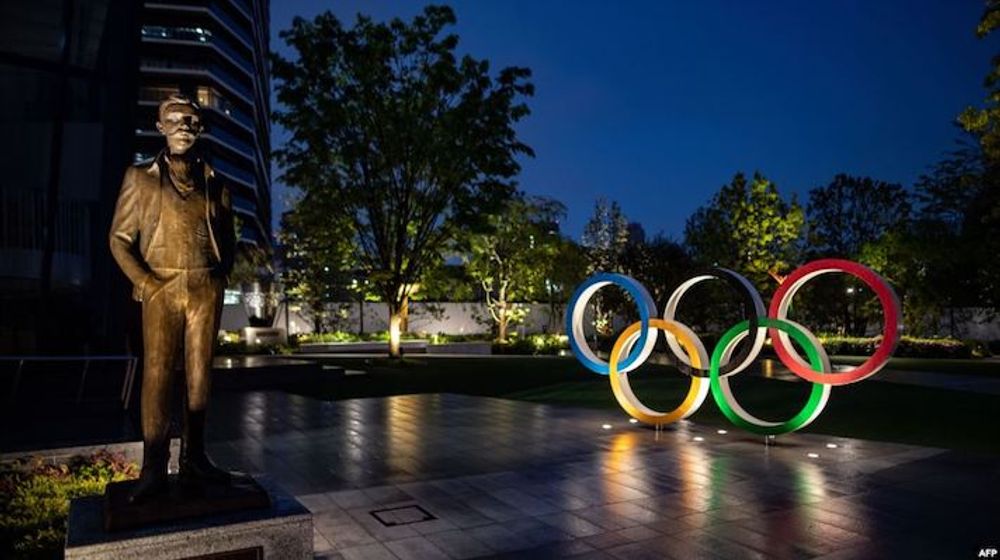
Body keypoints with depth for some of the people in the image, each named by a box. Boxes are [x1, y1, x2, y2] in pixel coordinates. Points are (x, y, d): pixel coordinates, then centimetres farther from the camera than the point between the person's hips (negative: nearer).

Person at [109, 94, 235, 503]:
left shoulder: (214, 184, 14)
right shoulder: (140, 178, 8)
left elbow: (228, 238, 20)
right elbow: (120, 239, 4)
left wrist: (221, 275, 6)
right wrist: (145, 282, -6)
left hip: (206, 290, 2)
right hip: (161, 289, -2)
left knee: (199, 373, 3)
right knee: (158, 373, -5)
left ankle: (193, 460, 10)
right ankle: (153, 469, -2)